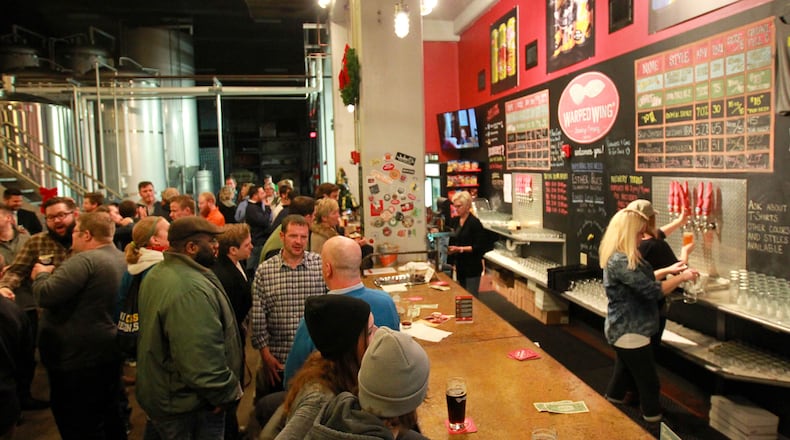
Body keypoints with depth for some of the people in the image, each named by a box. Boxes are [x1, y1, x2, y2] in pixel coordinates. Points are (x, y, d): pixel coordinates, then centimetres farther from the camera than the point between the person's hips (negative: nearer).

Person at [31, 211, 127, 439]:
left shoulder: (85, 260, -21)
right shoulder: (120, 258, 9)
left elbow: (46, 295, -24)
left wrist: (41, 274, -5)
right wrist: (55, 273, 15)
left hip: (78, 355, -9)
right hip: (108, 350, 9)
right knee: (109, 415, 22)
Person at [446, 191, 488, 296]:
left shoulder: (474, 223, -12)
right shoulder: (454, 221, 8)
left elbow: (479, 247, -15)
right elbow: (452, 242, 16)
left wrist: (459, 249, -21)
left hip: (472, 268, -7)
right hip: (460, 266, 7)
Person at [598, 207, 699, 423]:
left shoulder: (620, 257, 8)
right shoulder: (620, 261, -26)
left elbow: (641, 280, 21)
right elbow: (652, 290, -26)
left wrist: (669, 271, 14)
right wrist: (681, 277, -13)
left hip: (625, 329, 10)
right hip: (629, 331, -10)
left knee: (624, 378, 21)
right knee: (649, 384, 4)